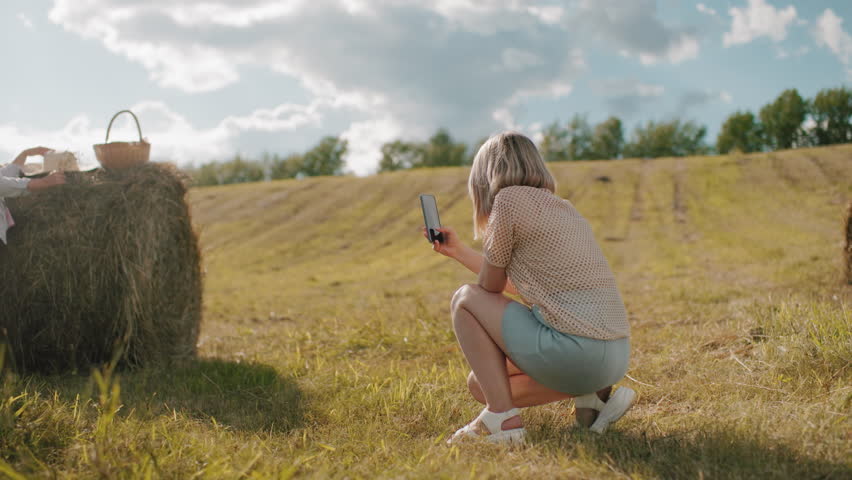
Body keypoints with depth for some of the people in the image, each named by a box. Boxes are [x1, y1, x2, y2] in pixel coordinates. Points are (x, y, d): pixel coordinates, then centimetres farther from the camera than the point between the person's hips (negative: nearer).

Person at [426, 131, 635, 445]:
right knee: (481, 384, 21)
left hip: (574, 352, -8)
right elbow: (516, 283, 30)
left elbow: (491, 287, 2)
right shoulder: (561, 207, 20)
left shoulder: (509, 198, -6)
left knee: (465, 299, 7)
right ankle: (591, 394, 10)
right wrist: (458, 251, 37)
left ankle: (501, 419, -2)